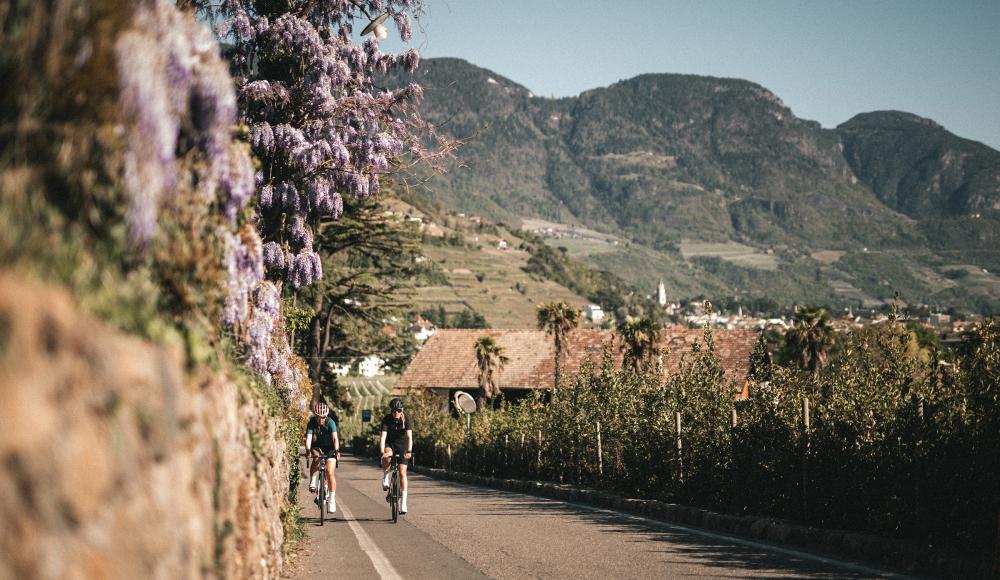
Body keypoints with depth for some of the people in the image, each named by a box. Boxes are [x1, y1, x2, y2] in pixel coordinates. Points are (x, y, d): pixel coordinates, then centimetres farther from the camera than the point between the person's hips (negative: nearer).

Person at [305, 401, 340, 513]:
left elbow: (335, 438, -33)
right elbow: (308, 438, -28)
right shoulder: (312, 423, -19)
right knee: (316, 458, -33)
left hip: (330, 449, -2)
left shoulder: (330, 422, -23)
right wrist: (308, 450, -46)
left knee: (330, 472, -15)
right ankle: (313, 482, -19)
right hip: (317, 447, 2)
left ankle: (332, 499, -9)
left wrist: (336, 450, -49)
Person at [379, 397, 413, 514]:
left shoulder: (406, 418, -18)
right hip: (390, 444, 0)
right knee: (387, 456, -37)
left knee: (402, 472, -8)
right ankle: (385, 477, -10)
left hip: (402, 445, 0)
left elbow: (409, 436, -26)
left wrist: (409, 451, -40)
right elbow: (383, 436, -28)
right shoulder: (386, 419, -19)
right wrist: (382, 452, -42)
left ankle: (403, 502, -3)